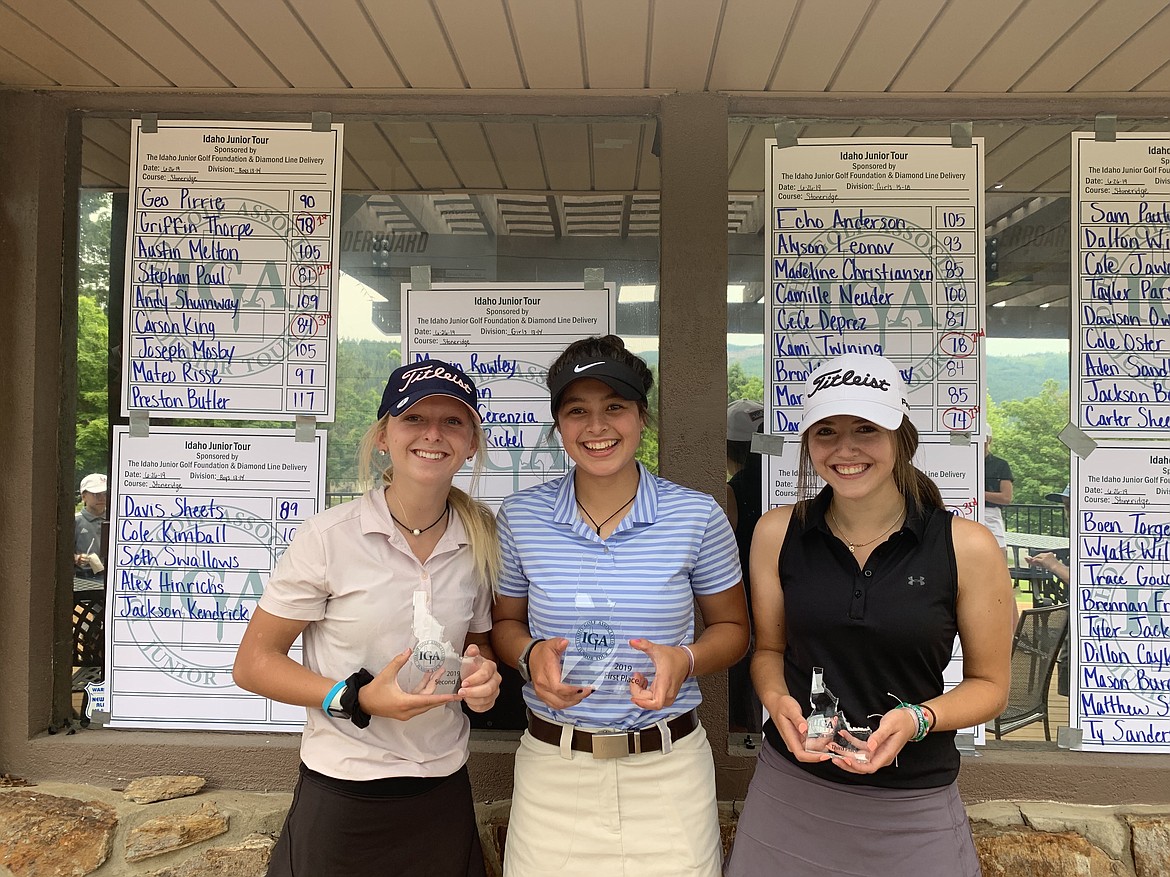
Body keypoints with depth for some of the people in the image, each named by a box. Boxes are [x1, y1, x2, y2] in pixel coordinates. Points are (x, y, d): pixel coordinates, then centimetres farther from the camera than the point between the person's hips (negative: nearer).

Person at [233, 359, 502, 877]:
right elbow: (253, 663, -8)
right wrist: (357, 699, -21)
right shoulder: (328, 537, -13)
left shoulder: (480, 542, -1)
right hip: (344, 796, -3)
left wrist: (483, 675, -9)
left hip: (444, 791, 4)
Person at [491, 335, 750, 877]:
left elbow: (731, 629, 5)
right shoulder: (520, 517, -4)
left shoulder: (698, 516, -7)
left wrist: (685, 660, -16)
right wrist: (530, 655, -13)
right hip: (553, 766, 1)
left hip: (668, 768, 0)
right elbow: (505, 623, 9)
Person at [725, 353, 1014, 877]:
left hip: (910, 807, -1)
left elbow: (989, 683, -1)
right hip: (790, 787, 2)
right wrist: (778, 702, -14)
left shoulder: (967, 548, -12)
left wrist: (915, 719, -18)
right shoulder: (777, 533, -5)